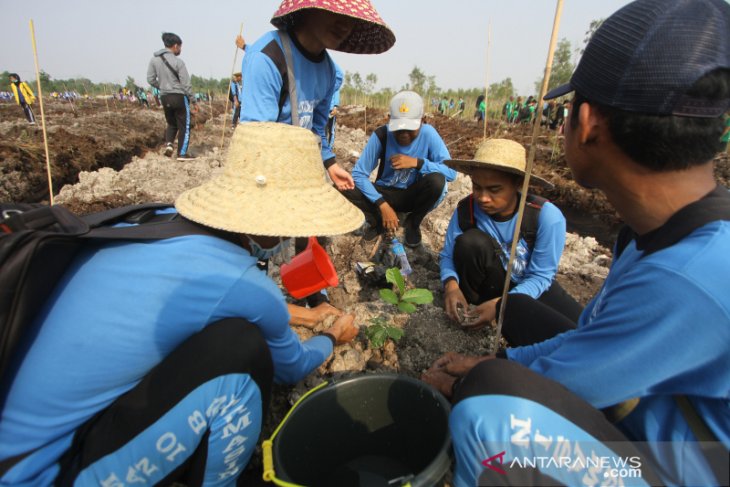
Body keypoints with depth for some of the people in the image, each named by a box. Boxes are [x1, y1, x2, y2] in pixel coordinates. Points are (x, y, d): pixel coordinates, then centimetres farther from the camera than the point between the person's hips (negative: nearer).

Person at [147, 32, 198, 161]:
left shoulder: (154, 59, 3)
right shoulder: (178, 61, -12)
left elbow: (150, 79, 5)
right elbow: (186, 84, -12)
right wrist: (193, 101, -4)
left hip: (164, 97, 5)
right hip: (179, 97, -5)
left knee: (171, 123, 22)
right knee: (184, 126, 4)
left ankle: (168, 144, 1)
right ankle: (182, 153, 4)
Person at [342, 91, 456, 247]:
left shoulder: (428, 134, -17)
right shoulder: (381, 135, -18)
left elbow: (451, 172, -21)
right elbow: (358, 174, -19)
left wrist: (417, 162, -33)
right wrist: (383, 205, -29)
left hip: (414, 195, 1)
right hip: (386, 193, 0)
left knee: (437, 180, -33)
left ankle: (413, 223, -5)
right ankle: (380, 222, -2)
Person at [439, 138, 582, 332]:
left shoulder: (547, 216, -27)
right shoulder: (466, 210, -20)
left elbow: (540, 276, -21)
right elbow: (448, 255, -12)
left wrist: (500, 304, -34)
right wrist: (451, 284, -34)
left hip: (531, 287, 0)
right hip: (491, 284, 0)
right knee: (470, 241, -31)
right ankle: (472, 303, -7)